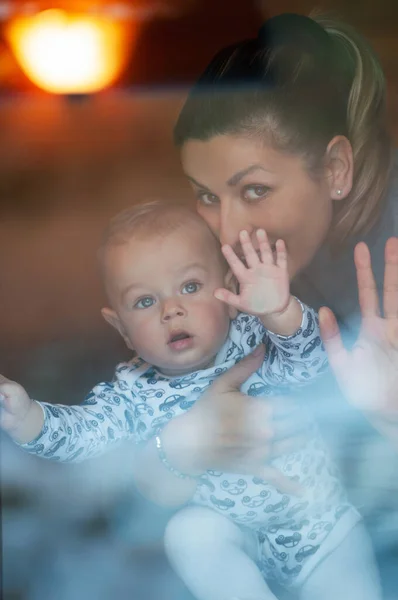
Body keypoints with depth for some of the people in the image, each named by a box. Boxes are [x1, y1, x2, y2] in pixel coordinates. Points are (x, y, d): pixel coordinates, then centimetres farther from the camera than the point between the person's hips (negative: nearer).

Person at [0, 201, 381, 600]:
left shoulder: (252, 342, -17)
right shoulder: (134, 394, -14)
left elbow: (310, 363, -32)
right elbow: (81, 432, -25)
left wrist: (280, 311, -53)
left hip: (318, 515, -1)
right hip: (230, 524, 1)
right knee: (190, 532, -27)